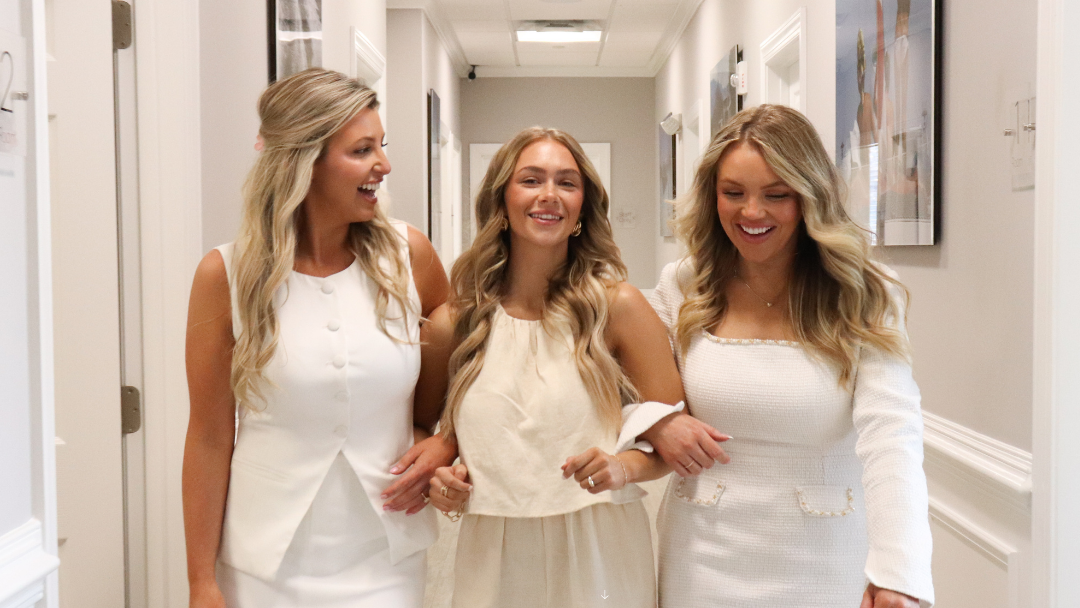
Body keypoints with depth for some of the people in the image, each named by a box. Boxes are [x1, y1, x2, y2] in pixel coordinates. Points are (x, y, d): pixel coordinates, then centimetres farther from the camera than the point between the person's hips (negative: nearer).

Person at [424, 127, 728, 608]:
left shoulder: (618, 307, -8)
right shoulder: (452, 323, 0)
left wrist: (624, 466, -22)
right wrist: (443, 480, -4)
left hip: (600, 556, -2)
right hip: (494, 557, 2)